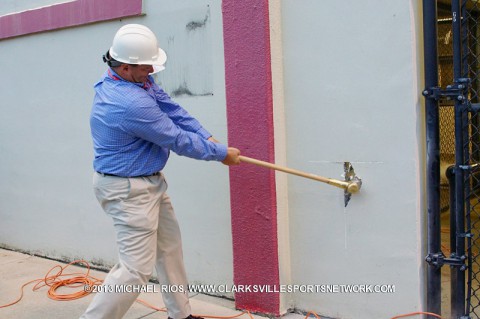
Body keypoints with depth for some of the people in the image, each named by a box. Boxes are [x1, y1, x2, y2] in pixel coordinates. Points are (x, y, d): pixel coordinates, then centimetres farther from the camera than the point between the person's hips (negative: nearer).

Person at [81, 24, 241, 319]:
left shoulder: (140, 80, -3)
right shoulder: (131, 103, -32)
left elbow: (171, 109, -1)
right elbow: (178, 140, -23)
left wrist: (207, 138, -13)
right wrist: (221, 153, -10)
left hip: (151, 182, 11)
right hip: (128, 191, -11)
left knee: (169, 245, 20)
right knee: (137, 268, -8)